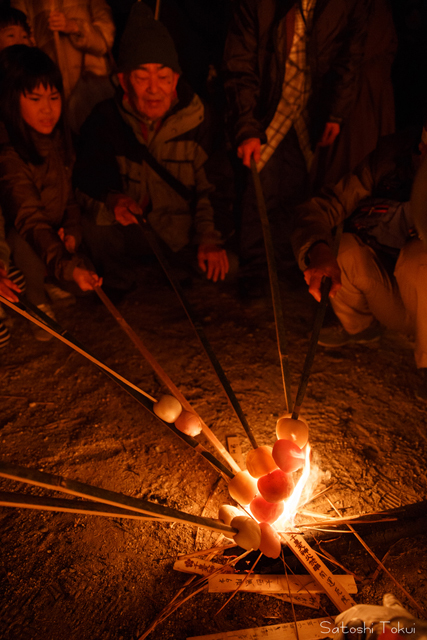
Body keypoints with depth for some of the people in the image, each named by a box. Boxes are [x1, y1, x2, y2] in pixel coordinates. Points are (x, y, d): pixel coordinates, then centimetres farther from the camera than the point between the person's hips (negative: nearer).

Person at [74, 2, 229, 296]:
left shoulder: (196, 121, -8)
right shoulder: (105, 119, -9)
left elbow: (211, 187, -4)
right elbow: (86, 181, -7)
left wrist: (209, 236, -18)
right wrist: (110, 200, -30)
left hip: (180, 230, 1)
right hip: (129, 227, -1)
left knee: (225, 267, -16)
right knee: (93, 228, -30)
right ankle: (119, 289, 2)